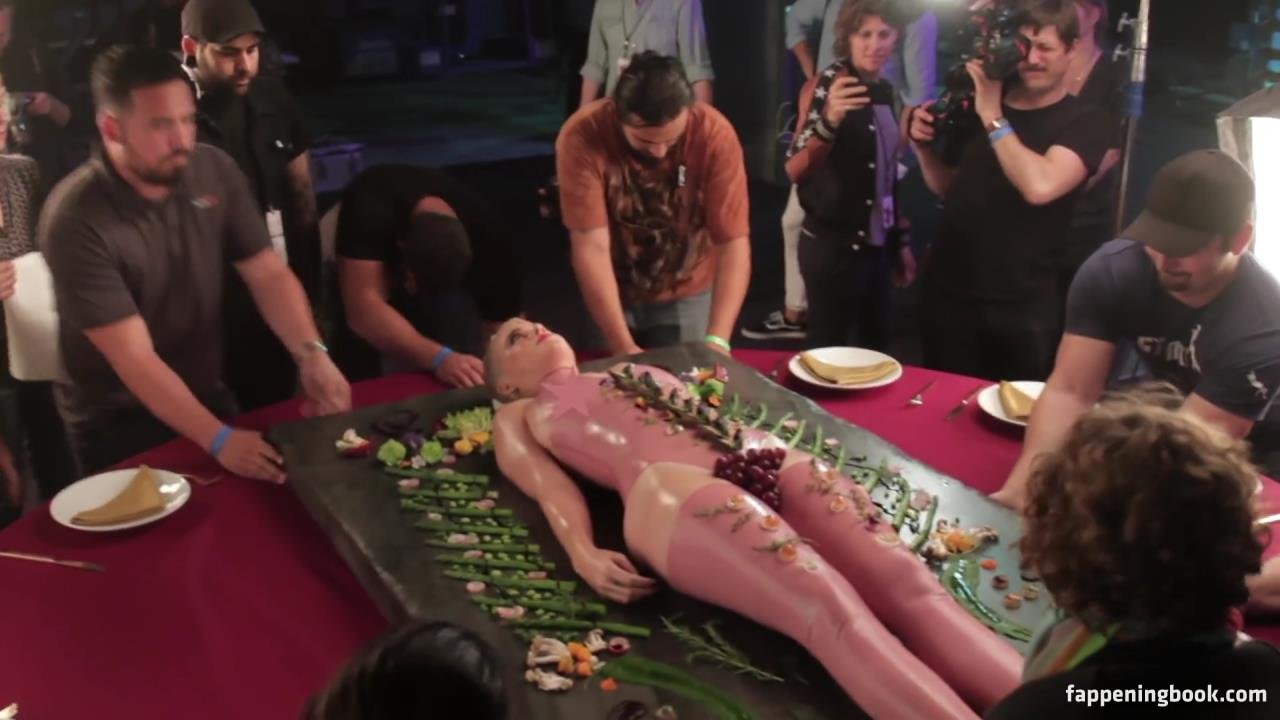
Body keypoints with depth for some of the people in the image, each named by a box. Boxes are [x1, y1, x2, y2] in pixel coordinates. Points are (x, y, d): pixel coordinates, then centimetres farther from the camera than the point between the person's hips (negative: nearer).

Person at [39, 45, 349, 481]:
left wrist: (311, 352, -25)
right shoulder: (77, 221, -25)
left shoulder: (215, 171, -9)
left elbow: (268, 274, -7)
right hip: (117, 425, -5)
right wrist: (218, 440, -35)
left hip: (206, 396, 5)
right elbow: (134, 358, -26)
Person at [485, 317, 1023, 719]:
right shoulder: (519, 417, 28)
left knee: (906, 581, -22)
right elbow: (551, 487, 11)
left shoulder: (635, 373, 41)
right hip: (672, 485, -5)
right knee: (832, 609, -31)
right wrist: (583, 554, -12)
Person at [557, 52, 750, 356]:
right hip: (611, 294, 0)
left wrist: (717, 340, -36)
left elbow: (733, 242, -26)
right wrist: (623, 348, -32)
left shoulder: (715, 133, -24)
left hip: (688, 295, 0)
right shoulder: (582, 136, -27)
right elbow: (591, 246, -28)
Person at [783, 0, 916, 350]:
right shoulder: (825, 86, -12)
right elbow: (795, 171, -24)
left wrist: (899, 241, 19)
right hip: (832, 245, -7)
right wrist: (829, 120, -40)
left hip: (876, 245, 7)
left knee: (877, 348, 14)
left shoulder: (884, 91, 9)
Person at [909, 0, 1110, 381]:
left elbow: (1039, 187, -26)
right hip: (947, 293, 5)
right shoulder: (978, 104, 10)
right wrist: (924, 148, 1)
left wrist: (993, 118, -18)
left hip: (1020, 309, -4)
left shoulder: (1084, 124, -7)